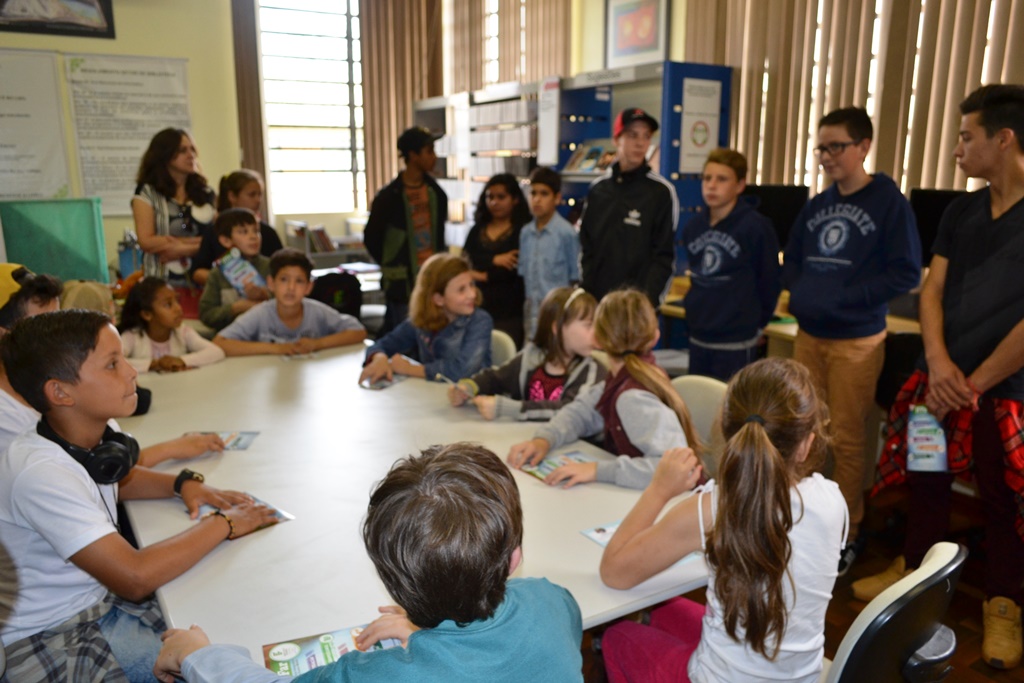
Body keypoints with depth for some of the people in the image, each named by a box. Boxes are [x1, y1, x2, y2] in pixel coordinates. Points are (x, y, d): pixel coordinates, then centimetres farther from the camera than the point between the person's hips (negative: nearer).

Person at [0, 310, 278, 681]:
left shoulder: (95, 433, -6)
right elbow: (136, 577, -31)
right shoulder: (40, 473, -29)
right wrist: (223, 523, -20)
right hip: (53, 642, -7)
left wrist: (184, 483, 0)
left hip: (103, 595, 8)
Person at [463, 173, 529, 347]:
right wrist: (494, 260, -14)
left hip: (509, 312, -4)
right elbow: (465, 261, -1)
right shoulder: (477, 230, 13)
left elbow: (516, 268, -13)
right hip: (478, 308, 4)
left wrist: (484, 276, -5)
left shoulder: (523, 231, -2)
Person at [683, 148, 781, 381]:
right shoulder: (692, 227, 5)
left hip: (736, 342, -6)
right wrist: (699, 310, 15)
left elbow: (770, 282, -4)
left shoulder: (757, 227, -12)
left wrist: (754, 323, 5)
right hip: (698, 338, 6)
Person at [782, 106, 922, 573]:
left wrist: (844, 297, -19)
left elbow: (906, 273, -13)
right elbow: (792, 262, 15)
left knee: (846, 439, 2)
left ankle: (847, 533, 18)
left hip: (857, 341, -5)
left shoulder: (889, 202, -8)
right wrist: (800, 292, -5)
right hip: (808, 335, 6)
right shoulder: (816, 206, 8)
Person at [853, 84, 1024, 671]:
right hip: (939, 378, 5)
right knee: (928, 480, 16)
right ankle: (914, 571, 35)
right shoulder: (961, 212, 7)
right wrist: (938, 363, -11)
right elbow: (932, 289, 4)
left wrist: (975, 383, -15)